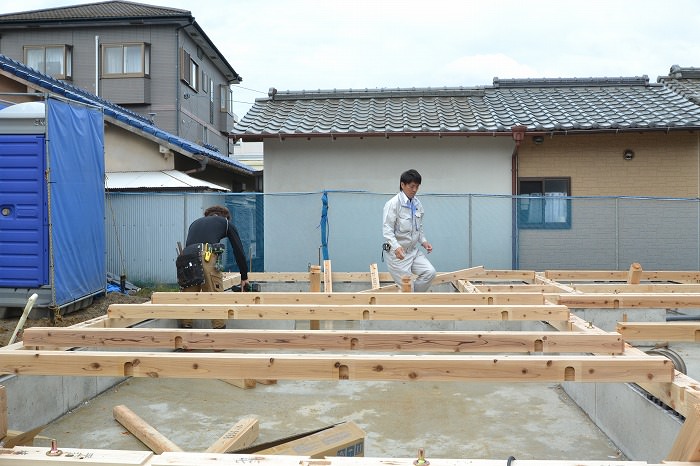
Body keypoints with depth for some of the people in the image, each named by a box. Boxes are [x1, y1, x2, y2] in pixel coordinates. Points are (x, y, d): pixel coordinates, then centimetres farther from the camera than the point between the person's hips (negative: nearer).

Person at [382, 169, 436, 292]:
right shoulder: (393, 204, -15)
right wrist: (396, 247, -35)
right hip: (397, 253, -6)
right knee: (407, 287, -5)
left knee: (430, 272, -10)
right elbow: (387, 229, -21)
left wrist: (423, 241, 3)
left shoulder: (418, 204, 6)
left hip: (414, 251, 6)